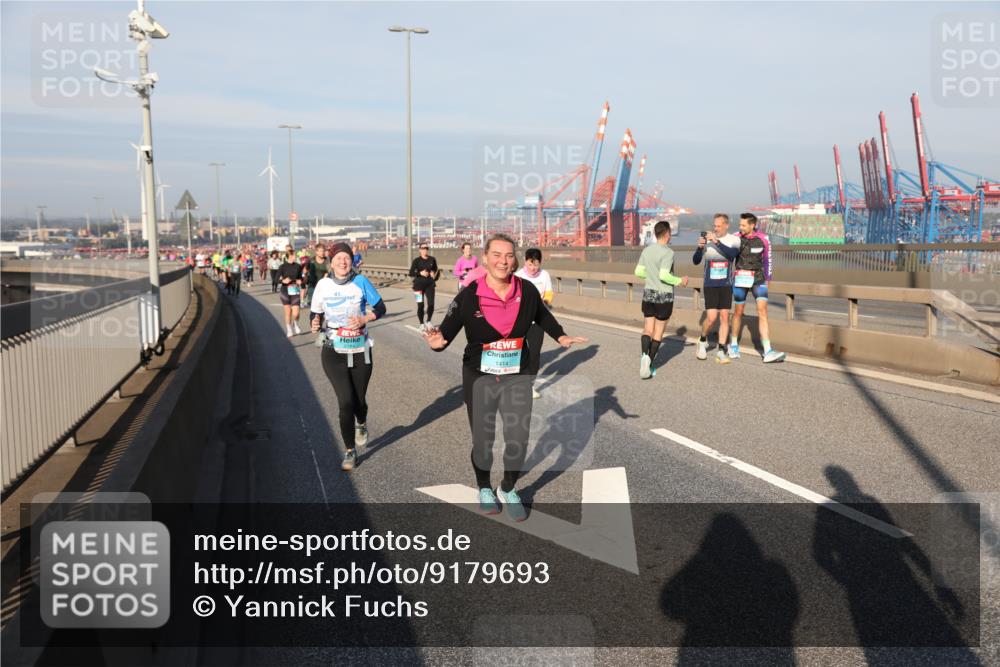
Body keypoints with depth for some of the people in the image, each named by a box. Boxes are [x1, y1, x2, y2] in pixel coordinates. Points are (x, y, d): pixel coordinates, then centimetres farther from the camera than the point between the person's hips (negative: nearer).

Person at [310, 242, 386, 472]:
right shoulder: (323, 285, -4)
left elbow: (380, 308, -1)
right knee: (346, 402, -9)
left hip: (360, 351, 0)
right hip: (333, 352, 0)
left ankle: (361, 425, 49)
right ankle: (350, 451, 10)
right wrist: (315, 325, -18)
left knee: (359, 400, 10)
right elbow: (316, 314, 5)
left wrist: (364, 319, -19)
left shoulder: (360, 282, -7)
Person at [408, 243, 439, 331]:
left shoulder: (432, 260, 7)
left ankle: (428, 321, 18)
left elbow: (436, 270, 19)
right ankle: (421, 324, 14)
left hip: (430, 284, 2)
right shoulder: (417, 260, -1)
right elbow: (411, 273, -2)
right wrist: (420, 273, -17)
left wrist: (435, 275, -2)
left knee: (431, 304, -6)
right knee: (420, 305, -2)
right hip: (419, 284, -2)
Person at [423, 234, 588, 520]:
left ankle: (508, 490, 28)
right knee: (482, 440, 11)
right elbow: (448, 329, -14)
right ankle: (484, 489, 40)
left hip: (517, 378, 2)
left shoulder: (527, 291, -8)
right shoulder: (469, 296, -16)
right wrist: (438, 342, -35)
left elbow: (542, 316, 13)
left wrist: (561, 336, 2)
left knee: (518, 440, -1)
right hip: (479, 378, -1)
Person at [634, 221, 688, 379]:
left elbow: (638, 272, 7)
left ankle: (645, 354, -17)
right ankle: (649, 364, 3)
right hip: (664, 296, -4)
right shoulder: (668, 252, -14)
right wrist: (680, 281, -6)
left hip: (648, 294, 4)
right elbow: (664, 275, -21)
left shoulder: (647, 250, 3)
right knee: (658, 332, 7)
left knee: (647, 329, 9)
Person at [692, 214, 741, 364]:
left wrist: (717, 242, -29)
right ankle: (703, 341, 18)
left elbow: (732, 254, -22)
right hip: (710, 285, -2)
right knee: (711, 317, -9)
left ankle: (721, 351, 9)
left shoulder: (734, 240, -2)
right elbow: (696, 261, -9)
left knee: (724, 317, 1)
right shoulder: (706, 239, -5)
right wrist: (699, 247, -27)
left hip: (726, 285, 2)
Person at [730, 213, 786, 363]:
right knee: (739, 312, 8)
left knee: (762, 311, -10)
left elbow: (767, 260, 10)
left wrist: (767, 280, 15)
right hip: (740, 279, 0)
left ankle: (768, 352, -15)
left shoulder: (763, 240, -4)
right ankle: (734, 345, 31)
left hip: (758, 279, 0)